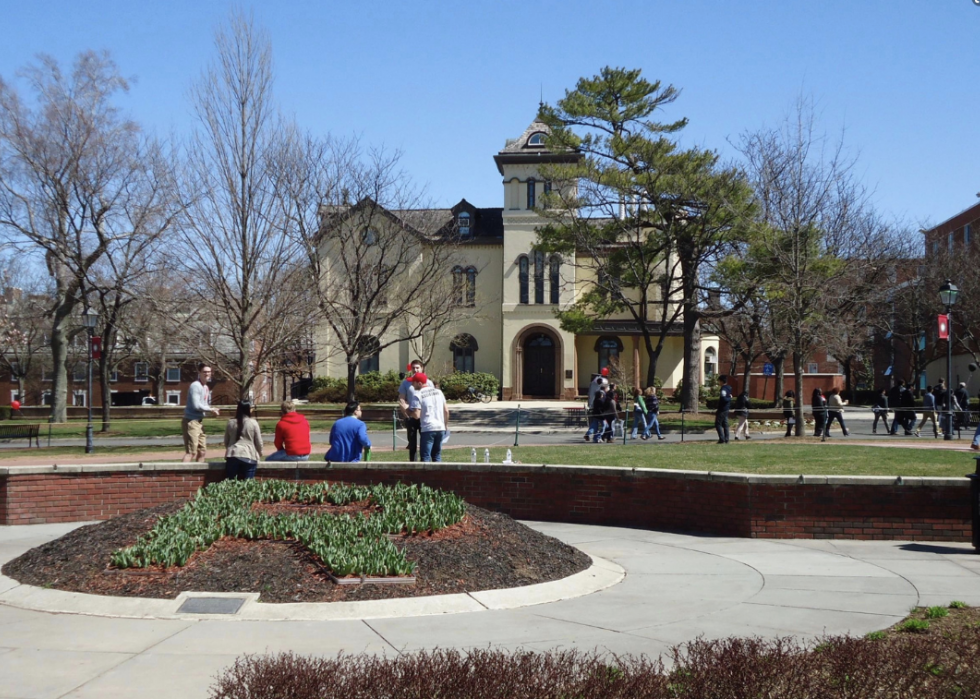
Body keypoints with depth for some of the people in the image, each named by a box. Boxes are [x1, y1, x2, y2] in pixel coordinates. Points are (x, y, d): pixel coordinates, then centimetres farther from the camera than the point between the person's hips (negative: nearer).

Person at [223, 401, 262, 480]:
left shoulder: (230, 422, 8)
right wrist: (259, 454, 22)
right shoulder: (253, 423, -1)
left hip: (232, 455, 2)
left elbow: (226, 441, 17)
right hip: (249, 457, -2)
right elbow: (259, 442, 4)